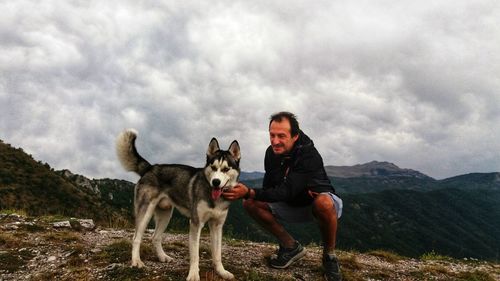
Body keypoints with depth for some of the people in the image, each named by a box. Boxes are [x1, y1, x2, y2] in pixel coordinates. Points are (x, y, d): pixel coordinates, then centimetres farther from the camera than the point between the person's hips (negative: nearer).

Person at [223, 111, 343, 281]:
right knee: (250, 203, -13)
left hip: (318, 201, -5)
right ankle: (291, 247, 0)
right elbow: (268, 187, -4)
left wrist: (249, 192, -48)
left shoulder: (309, 156, -30)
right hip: (292, 204, 6)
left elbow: (286, 192, -38)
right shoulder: (271, 152, -11)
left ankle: (329, 256, -13)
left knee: (323, 203, -42)